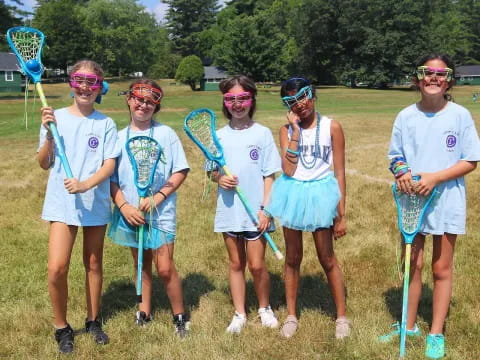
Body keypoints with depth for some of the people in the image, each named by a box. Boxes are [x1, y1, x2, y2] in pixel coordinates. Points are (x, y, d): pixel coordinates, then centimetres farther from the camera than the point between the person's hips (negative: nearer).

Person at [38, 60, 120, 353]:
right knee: (57, 268, -9)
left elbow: (109, 164, -6)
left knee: (94, 264, 13)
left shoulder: (106, 124, -1)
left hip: (96, 203, 1)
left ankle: (93, 321, 32)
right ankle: (61, 327, 13)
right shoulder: (56, 118, 0)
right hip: (61, 203, 0)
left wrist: (85, 185, -23)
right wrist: (48, 134, -15)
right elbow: (45, 164, 0)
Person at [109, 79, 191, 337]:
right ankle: (144, 312, 32)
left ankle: (180, 316, 15)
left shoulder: (166, 134, -4)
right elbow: (111, 178, 4)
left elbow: (180, 171, -5)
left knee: (165, 268, -4)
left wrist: (158, 197, -16)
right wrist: (124, 205, -11)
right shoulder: (120, 137, 3)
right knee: (141, 264, 16)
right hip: (130, 213, 3)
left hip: (161, 212, -3)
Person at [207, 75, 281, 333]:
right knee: (235, 264, 12)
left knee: (256, 264, 1)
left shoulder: (262, 133, -3)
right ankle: (239, 314, 26)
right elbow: (212, 171, 11)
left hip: (255, 212, -3)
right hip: (229, 211, 3)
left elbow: (269, 175, -4)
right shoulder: (219, 136, 4)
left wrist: (265, 209, -10)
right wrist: (219, 178, -13)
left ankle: (265, 308, 27)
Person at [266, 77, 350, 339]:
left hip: (320, 195, -2)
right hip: (293, 195, 2)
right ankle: (291, 315, 26)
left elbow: (339, 172, -2)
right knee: (293, 258, 12)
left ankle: (342, 316, 22)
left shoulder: (331, 127, -4)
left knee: (327, 259, 6)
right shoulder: (286, 130, 1)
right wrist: (296, 129, -12)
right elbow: (288, 170, -13)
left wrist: (341, 215, -3)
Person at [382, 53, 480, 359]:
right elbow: (395, 157, 7)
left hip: (446, 202, -2)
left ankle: (436, 334, 22)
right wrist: (401, 173, -16)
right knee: (412, 265, 12)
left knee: (442, 269, 8)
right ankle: (409, 326, 28)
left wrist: (434, 178, -19)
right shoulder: (406, 116, 0)